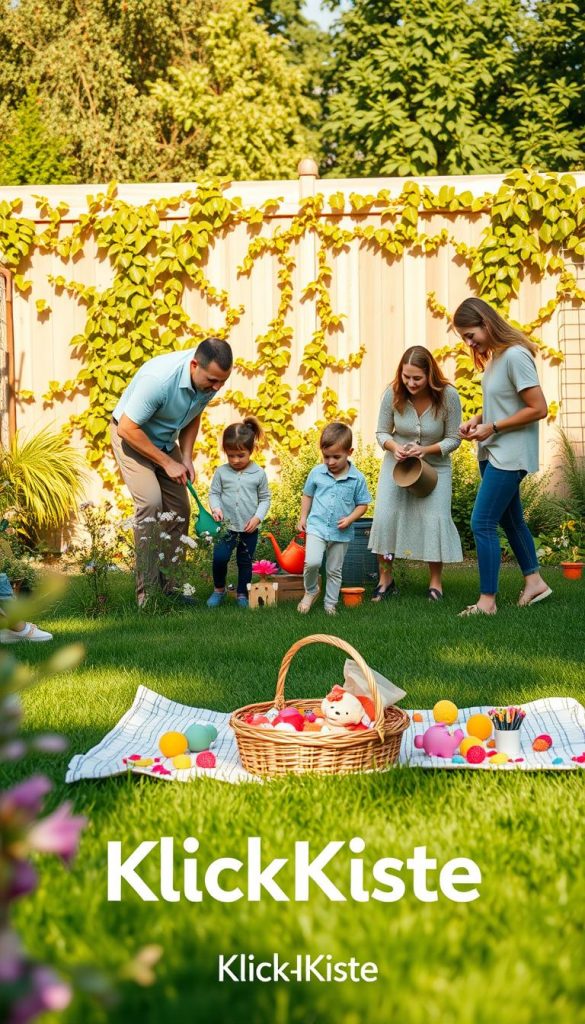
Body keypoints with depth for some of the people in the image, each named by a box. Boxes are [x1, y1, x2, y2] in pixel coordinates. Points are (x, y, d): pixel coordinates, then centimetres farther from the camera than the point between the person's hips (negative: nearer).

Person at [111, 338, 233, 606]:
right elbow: (127, 429, -30)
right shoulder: (158, 379, -38)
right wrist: (167, 463, -24)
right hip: (131, 436, -7)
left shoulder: (210, 380, -15)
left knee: (179, 508, 1)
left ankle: (170, 586, 10)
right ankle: (147, 592, -19)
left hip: (165, 440, 7)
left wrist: (186, 458, -7)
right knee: (150, 502, -21)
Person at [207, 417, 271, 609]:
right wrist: (215, 508, -16)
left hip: (249, 528, 0)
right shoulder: (221, 472, -3)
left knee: (245, 562, 11)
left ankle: (242, 594, 27)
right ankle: (219, 590, 11)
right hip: (226, 526, 0)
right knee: (219, 557, -11)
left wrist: (257, 517, -9)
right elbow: (214, 493, 3)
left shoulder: (259, 474, -4)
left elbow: (265, 498, 3)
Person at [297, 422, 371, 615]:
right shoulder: (317, 473, -2)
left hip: (341, 532, 0)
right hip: (317, 527, 0)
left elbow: (362, 504, 1)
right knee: (312, 562, -19)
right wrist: (303, 517, 8)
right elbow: (307, 495, 13)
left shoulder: (357, 478, -7)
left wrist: (350, 519, -14)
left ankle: (330, 604, 28)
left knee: (334, 571, 13)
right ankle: (310, 591, 8)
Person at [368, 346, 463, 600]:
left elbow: (453, 439, -11)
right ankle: (385, 579, 5)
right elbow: (381, 432, -4)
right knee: (385, 515, -8)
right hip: (397, 463, 1)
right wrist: (394, 447, -26)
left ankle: (436, 582, 5)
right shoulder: (393, 394, -18)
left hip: (434, 466, -1)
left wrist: (425, 450, -27)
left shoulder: (448, 396, -21)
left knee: (434, 519, -10)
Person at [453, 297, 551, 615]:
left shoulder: (515, 356, -20)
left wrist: (492, 427, -19)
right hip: (493, 453, 10)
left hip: (510, 455, -10)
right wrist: (478, 419, 0)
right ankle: (534, 581, 33)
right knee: (510, 519, 19)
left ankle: (487, 601, -2)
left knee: (482, 523, -9)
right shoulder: (493, 356, 7)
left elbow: (538, 409, -21)